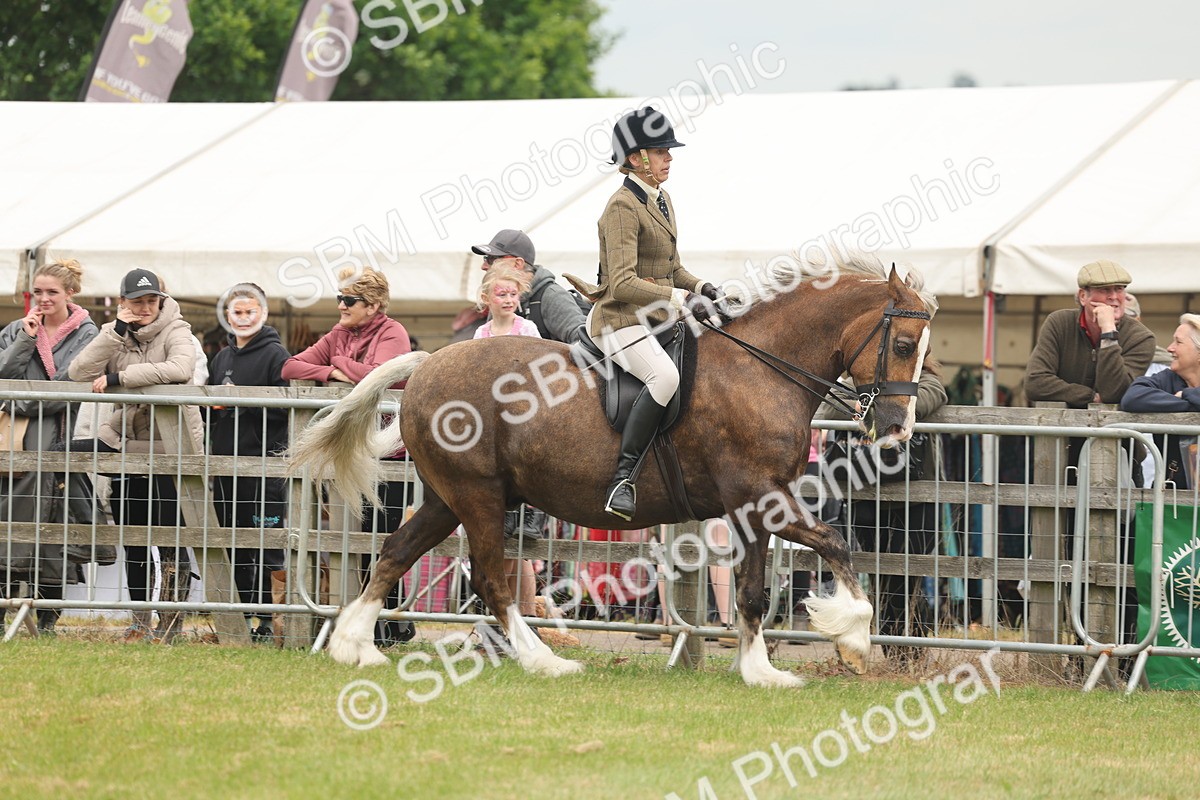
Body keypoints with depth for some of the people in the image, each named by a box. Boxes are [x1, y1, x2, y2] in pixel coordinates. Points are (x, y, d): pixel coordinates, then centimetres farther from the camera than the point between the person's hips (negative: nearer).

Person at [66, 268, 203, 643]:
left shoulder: (175, 331, -8)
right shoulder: (114, 334, 6)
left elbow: (180, 368, -29)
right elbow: (79, 373, -8)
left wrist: (118, 377, -26)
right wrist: (118, 331, -16)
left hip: (171, 445, -5)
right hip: (124, 441, 5)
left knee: (171, 539, -3)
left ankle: (171, 622, 8)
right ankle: (140, 618, 19)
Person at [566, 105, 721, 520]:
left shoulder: (661, 202, 14)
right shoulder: (622, 208, -15)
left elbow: (672, 268, 24)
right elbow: (623, 283, -23)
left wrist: (700, 287, 4)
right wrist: (681, 297, -27)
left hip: (655, 318, 10)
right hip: (619, 320, -10)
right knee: (665, 376, -34)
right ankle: (622, 478, -34)